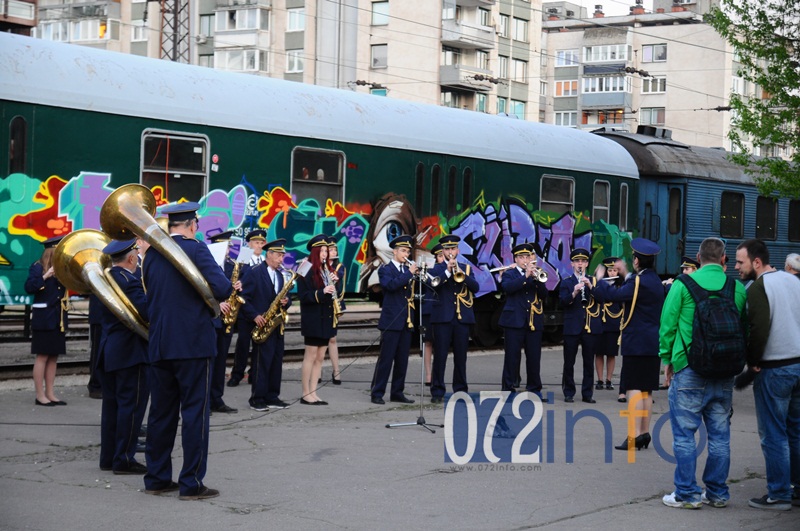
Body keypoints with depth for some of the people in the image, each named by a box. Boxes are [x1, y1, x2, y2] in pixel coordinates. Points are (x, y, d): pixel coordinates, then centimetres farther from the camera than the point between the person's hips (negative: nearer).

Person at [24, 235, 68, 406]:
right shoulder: (38, 267, -7)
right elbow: (29, 288, -18)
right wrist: (45, 276, -24)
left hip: (58, 319, 6)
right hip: (43, 318, -6)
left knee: (53, 357, 8)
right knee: (42, 357, -3)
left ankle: (50, 394, 13)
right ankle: (40, 396, 1)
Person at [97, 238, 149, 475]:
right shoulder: (129, 281, -18)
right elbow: (147, 310, -27)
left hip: (108, 350, 9)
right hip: (130, 351, -9)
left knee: (112, 403, 13)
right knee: (131, 404, -3)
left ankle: (108, 456, 17)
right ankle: (124, 459, -2)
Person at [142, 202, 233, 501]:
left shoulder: (151, 255, 8)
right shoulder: (195, 250, -11)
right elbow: (222, 288, -22)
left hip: (159, 346, 6)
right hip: (193, 344, -6)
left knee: (161, 412, 13)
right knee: (195, 413, -1)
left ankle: (156, 478, 18)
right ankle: (192, 483, 0)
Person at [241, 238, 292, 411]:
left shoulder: (280, 275, 16)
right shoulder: (255, 273, -6)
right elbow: (244, 297, -10)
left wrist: (285, 302, -3)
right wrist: (255, 316, -17)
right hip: (262, 324, -7)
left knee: (276, 362, 6)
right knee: (262, 362, -7)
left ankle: (272, 397, 12)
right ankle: (257, 399, -1)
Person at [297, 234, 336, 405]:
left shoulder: (326, 270, 14)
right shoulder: (307, 271, -10)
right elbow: (302, 295, -16)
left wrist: (334, 284, 0)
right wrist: (322, 292, -24)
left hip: (326, 319, 8)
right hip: (313, 320, -8)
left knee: (320, 357, 8)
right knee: (311, 356, -4)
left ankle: (313, 392, 12)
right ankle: (306, 394, 1)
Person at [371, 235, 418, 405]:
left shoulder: (408, 270, 16)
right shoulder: (385, 269, -2)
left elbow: (416, 289, 10)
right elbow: (391, 285, -21)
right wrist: (409, 273, -20)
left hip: (406, 321, 6)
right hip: (391, 320, -6)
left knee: (402, 359, 8)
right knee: (386, 358, -6)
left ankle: (397, 393, 15)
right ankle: (377, 393, -2)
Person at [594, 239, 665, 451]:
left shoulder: (639, 282, -16)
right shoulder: (655, 281, 11)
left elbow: (610, 295, -21)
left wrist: (601, 279, -3)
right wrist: (625, 275, 36)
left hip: (636, 343, -9)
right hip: (653, 343, 9)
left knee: (634, 388, -9)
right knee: (646, 390, 13)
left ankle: (635, 435, -13)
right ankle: (645, 433, 17)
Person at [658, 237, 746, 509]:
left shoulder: (684, 284, -6)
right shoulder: (738, 288, 3)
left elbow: (667, 324, -3)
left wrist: (667, 359, 9)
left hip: (690, 367, -4)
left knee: (684, 433, 2)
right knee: (720, 433, 11)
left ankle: (687, 494, 3)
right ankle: (718, 493, 17)